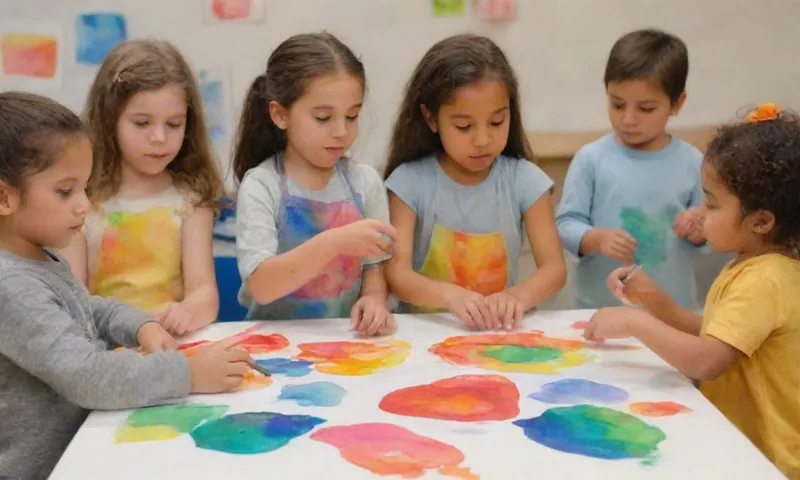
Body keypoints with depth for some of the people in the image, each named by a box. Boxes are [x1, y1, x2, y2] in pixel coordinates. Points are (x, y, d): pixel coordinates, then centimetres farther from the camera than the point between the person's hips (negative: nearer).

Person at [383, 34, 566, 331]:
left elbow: (554, 268, -6)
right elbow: (397, 273, -12)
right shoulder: (410, 181, -6)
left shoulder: (523, 180, -2)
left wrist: (518, 295, -27)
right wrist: (450, 295, -32)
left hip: (499, 331, 1)